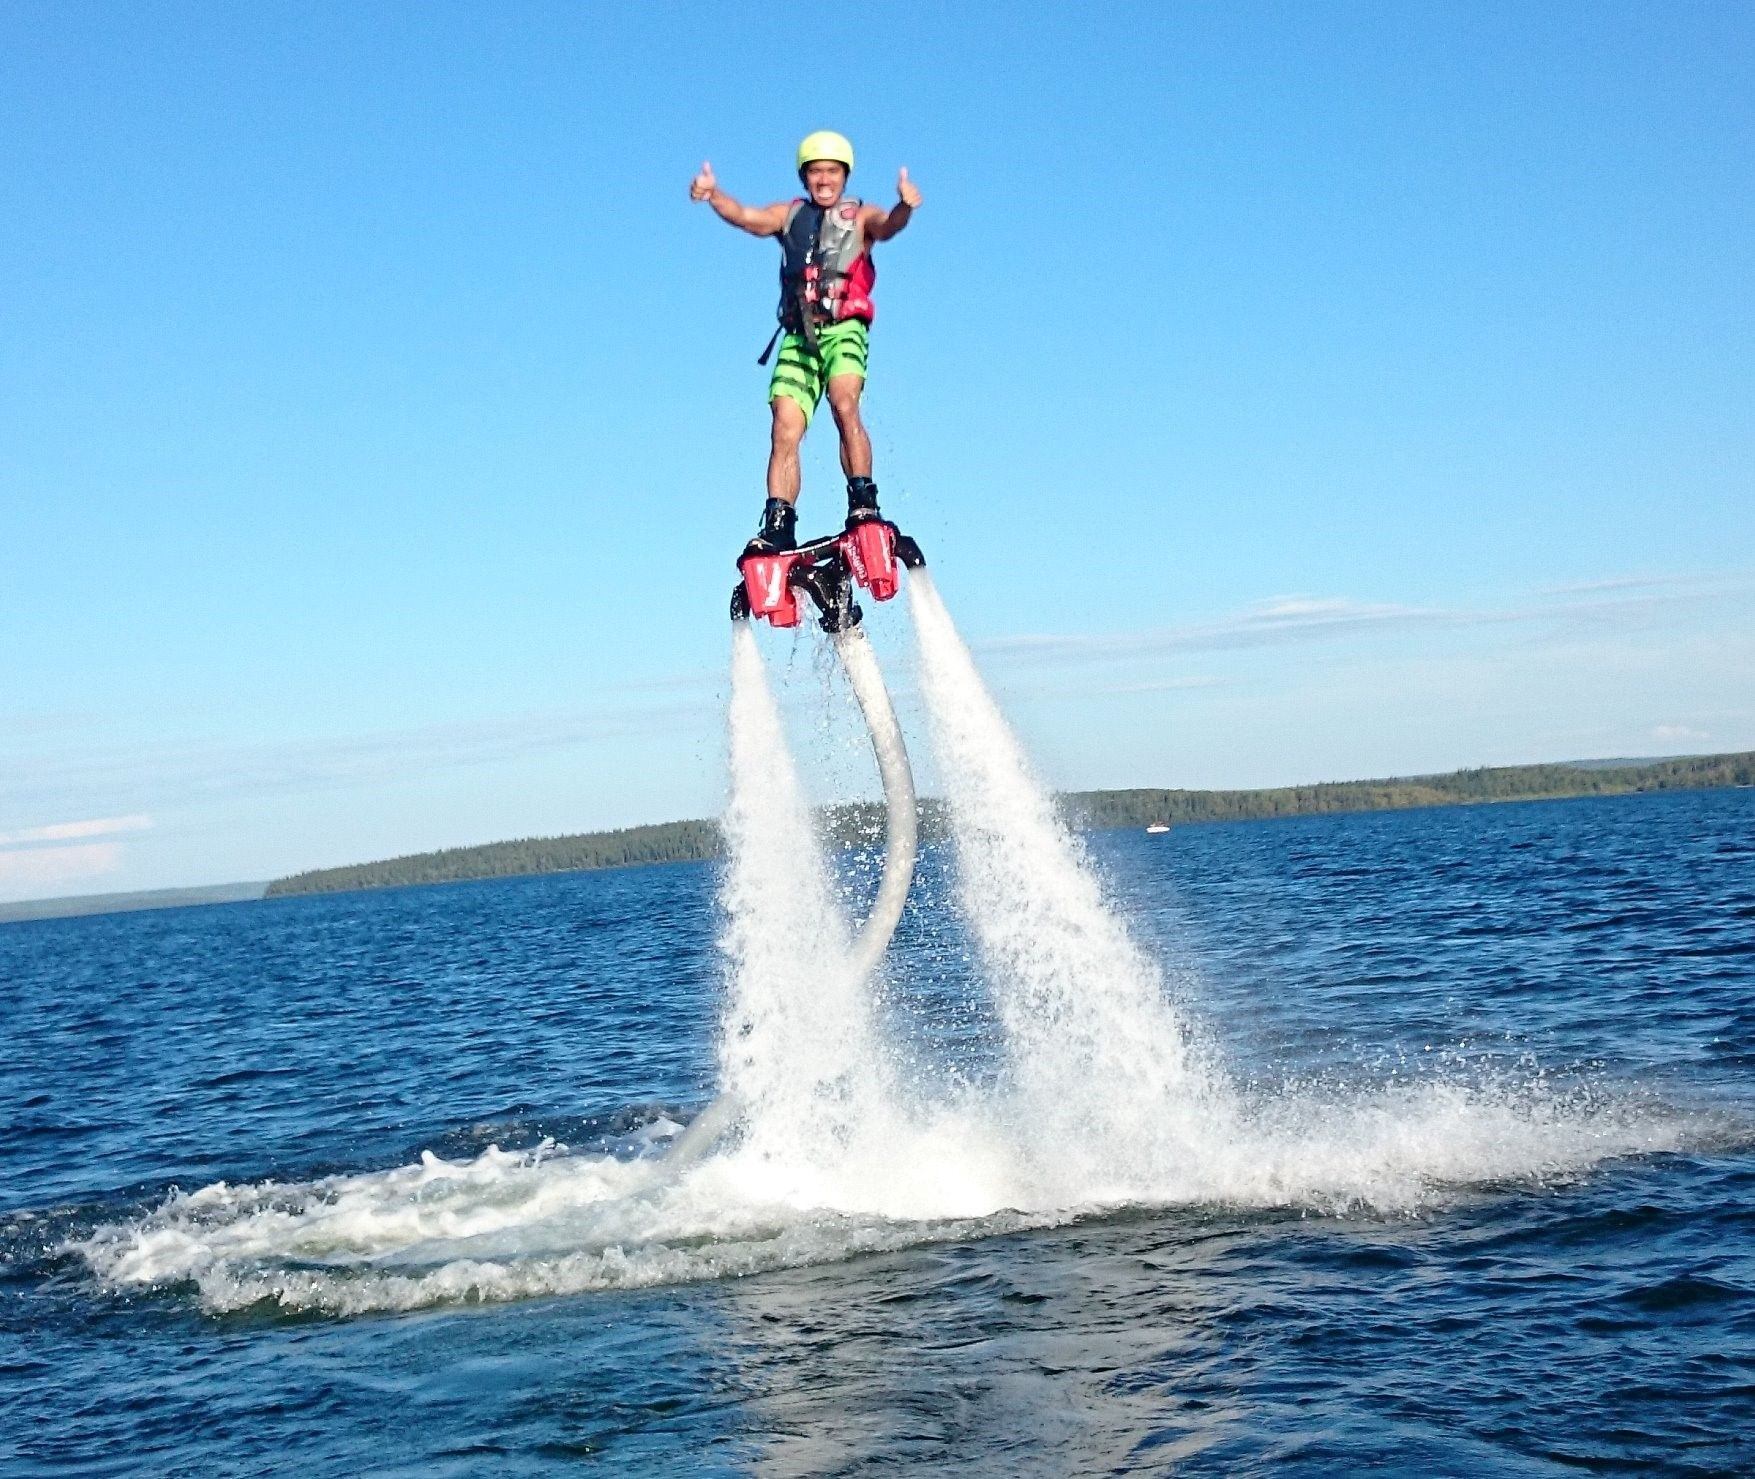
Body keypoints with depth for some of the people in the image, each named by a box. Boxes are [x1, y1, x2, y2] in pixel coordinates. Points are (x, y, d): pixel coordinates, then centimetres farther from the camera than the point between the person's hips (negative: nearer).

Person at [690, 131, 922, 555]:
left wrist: (904, 207, -36)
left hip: (844, 330, -2)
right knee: (785, 430, -9)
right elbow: (748, 217, -1)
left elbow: (886, 225, -11)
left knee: (845, 405, -27)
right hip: (797, 335, 2)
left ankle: (863, 503, -22)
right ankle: (777, 527, -11)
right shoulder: (790, 214, 17)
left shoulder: (859, 217, 11)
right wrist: (713, 195, -22)